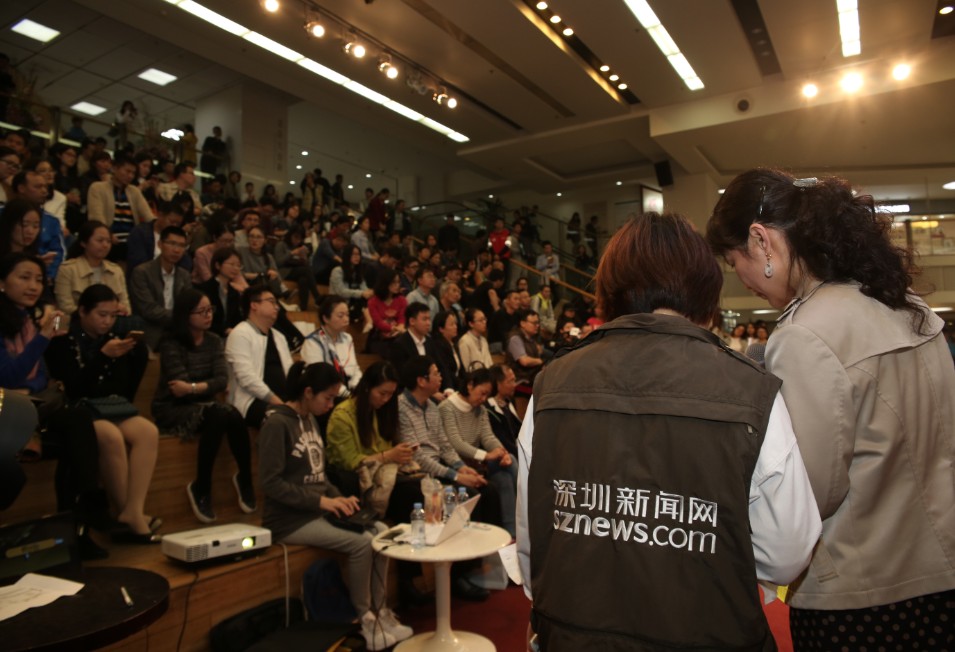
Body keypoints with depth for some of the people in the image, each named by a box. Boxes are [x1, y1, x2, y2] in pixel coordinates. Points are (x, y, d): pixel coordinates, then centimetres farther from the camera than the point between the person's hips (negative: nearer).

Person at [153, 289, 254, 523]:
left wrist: (194, 387, -21)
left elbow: (222, 380, -5)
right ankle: (201, 489, -21)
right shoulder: (171, 344, -8)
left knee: (232, 416, -31)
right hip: (173, 409, -4)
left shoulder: (214, 341, 8)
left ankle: (245, 479, -14)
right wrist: (206, 387, -8)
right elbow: (180, 385, -16)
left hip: (203, 406, 5)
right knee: (221, 414, -34)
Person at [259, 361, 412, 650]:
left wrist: (338, 498, 0)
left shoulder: (311, 420, 10)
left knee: (382, 532, -7)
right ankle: (364, 619, -3)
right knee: (361, 543, -22)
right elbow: (271, 483, -21)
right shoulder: (277, 424, -16)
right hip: (290, 518, -8)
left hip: (319, 511, 8)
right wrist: (321, 500, -21)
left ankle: (378, 610, 6)